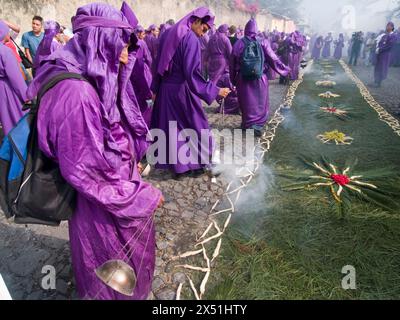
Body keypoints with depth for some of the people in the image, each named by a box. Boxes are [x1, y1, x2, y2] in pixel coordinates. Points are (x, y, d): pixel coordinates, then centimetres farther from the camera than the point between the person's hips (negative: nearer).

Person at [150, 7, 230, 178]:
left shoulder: (168, 34, 9)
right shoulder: (191, 39, -17)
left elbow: (159, 64, 13)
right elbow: (192, 73, -24)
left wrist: (155, 88, 19)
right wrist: (215, 90, -20)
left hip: (165, 88, 8)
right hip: (182, 90, -8)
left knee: (172, 126, 15)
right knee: (196, 125, 10)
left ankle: (177, 165, 25)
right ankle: (197, 164, 21)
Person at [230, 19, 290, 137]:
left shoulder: (239, 43, -3)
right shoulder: (263, 42, -5)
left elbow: (233, 63, 1)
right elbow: (273, 59, -3)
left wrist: (233, 79, 12)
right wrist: (284, 68, 11)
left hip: (243, 78, 1)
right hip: (260, 77, -1)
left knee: (247, 102, 14)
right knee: (260, 102, 10)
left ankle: (247, 124, 26)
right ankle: (257, 125, 3)